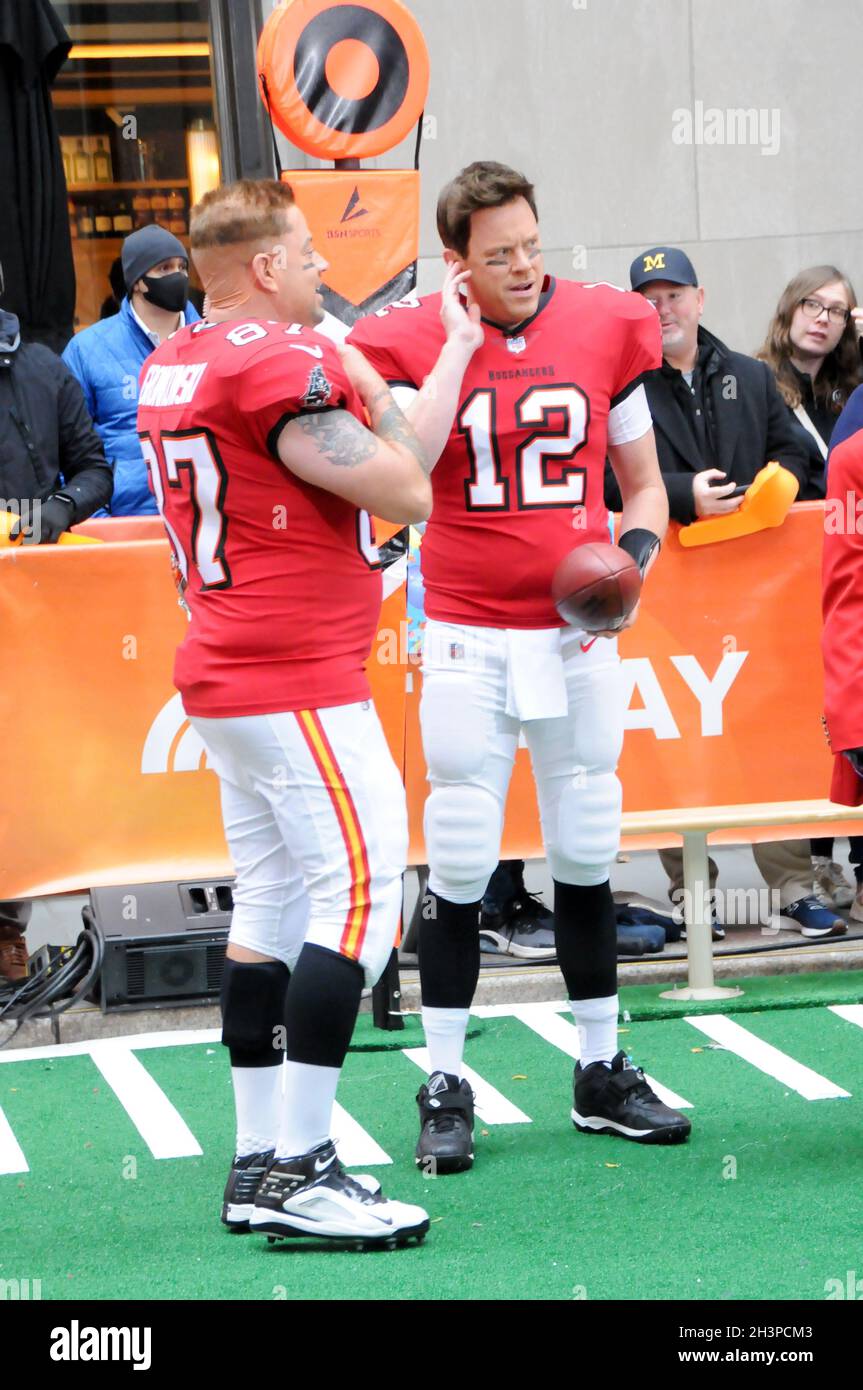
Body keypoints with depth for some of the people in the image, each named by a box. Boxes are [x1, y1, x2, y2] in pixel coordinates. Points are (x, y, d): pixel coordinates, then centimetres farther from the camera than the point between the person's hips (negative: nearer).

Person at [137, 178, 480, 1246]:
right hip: (299, 681, -10)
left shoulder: (171, 366, 15)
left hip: (224, 676, 10)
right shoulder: (279, 360, -16)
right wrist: (367, 385, -3)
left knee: (270, 900, 13)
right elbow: (405, 492, -15)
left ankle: (260, 1161, 16)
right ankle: (298, 1175, -11)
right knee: (359, 894, -9)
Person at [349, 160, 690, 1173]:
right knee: (458, 865, -1)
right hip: (469, 640, -2)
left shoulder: (604, 328, 2)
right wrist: (459, 345, -18)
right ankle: (445, 1089, 9)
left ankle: (601, 1074, 22)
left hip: (578, 635, 2)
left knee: (585, 855, 10)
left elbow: (645, 486, 10)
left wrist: (630, 558, -10)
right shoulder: (417, 339, -5)